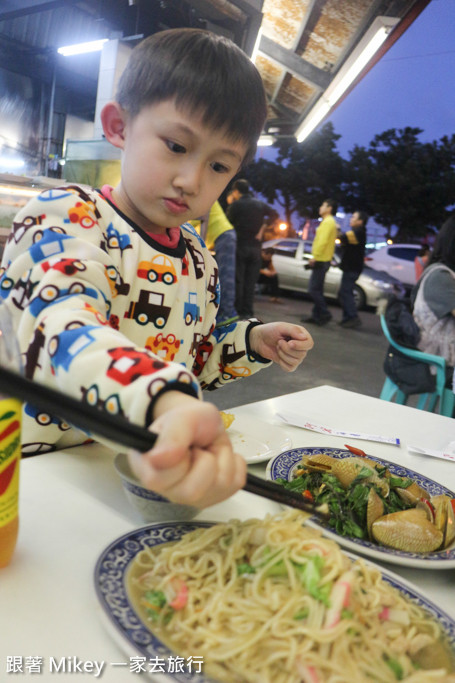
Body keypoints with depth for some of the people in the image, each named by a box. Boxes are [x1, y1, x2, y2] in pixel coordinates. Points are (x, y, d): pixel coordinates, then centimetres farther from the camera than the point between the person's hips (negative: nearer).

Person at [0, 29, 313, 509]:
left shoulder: (198, 262, 8)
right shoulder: (65, 218, -13)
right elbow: (65, 333, -34)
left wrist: (251, 343, 5)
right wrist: (164, 404, -51)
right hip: (46, 468, -5)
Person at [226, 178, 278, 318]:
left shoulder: (235, 205, -6)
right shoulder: (260, 204, 8)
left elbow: (228, 221, 2)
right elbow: (274, 214, 5)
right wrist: (263, 227, 5)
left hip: (239, 245, -4)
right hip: (255, 247, 4)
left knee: (237, 280, 1)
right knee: (250, 281, 7)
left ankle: (236, 310, 0)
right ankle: (247, 311, 8)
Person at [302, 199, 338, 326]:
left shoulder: (328, 222, -11)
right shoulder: (330, 222, 21)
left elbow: (323, 241, -21)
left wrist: (315, 257, -22)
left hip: (321, 261, -10)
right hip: (323, 261, 10)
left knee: (314, 289, -10)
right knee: (316, 290, 12)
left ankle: (324, 314, -7)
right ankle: (316, 315, 15)